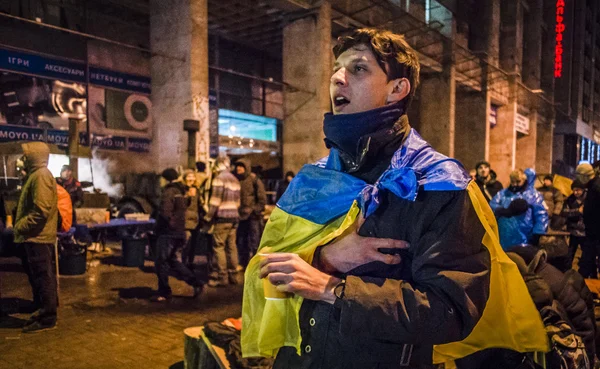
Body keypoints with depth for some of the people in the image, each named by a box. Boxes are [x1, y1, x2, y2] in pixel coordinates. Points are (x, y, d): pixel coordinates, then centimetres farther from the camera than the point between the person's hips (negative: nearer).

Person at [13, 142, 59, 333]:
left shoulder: (41, 175, -15)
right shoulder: (35, 175, 18)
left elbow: (41, 210, -24)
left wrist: (22, 226, -16)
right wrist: (22, 226, 13)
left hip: (38, 237, -10)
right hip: (36, 236, 10)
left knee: (42, 277, -4)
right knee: (39, 276, 16)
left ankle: (47, 318, 4)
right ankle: (45, 311, 26)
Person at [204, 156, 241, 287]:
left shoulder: (219, 178, -7)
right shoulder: (235, 180, 17)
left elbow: (215, 201, -13)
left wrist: (208, 217, -7)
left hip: (222, 217, -8)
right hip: (234, 217, 8)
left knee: (219, 246, -2)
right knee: (231, 246, 10)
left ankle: (222, 276, -1)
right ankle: (232, 275, 15)